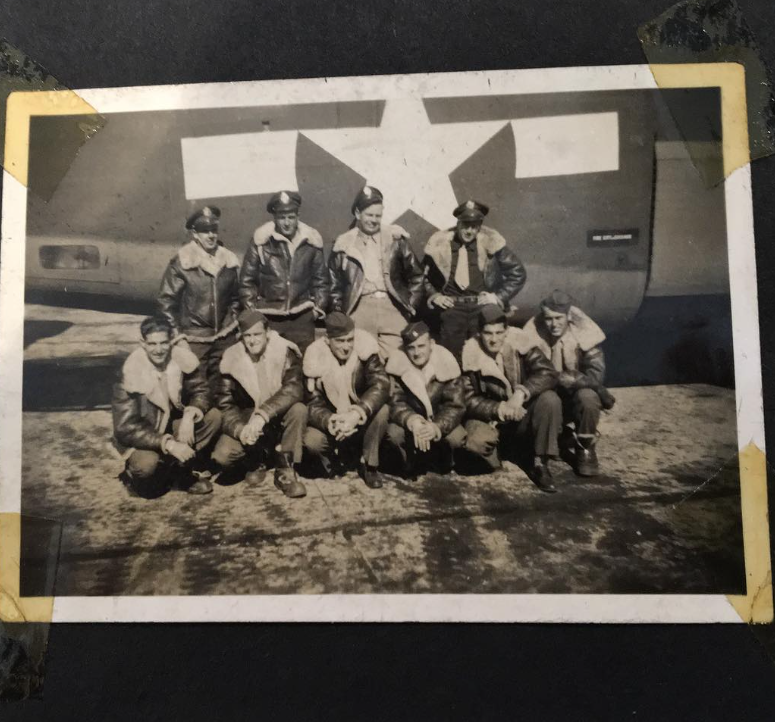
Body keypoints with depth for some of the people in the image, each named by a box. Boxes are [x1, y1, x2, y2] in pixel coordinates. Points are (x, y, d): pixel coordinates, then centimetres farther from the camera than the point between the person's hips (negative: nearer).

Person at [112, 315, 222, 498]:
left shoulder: (182, 357, -15)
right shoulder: (131, 371, -25)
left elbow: (200, 391, -5)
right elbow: (126, 428, -25)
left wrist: (189, 416, -28)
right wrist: (169, 444, -35)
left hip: (174, 425, 4)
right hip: (141, 437, -4)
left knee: (213, 416, -19)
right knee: (146, 464, -34)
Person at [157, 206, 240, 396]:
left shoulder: (229, 260, 4)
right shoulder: (182, 262, -10)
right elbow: (166, 299, -6)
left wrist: (232, 321, 10)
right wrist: (176, 331, -6)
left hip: (225, 337, 4)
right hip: (194, 338, -4)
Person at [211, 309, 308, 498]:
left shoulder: (285, 351, -16)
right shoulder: (232, 359, -9)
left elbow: (294, 389, -30)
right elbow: (224, 404, -9)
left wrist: (262, 414, -43)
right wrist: (239, 429, -29)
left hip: (280, 418, -1)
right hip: (248, 419, 1)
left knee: (299, 409, -34)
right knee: (222, 455, -23)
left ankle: (285, 470, -17)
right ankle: (256, 459, 10)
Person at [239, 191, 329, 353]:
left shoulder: (310, 240, 0)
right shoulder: (262, 240, -6)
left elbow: (320, 278, 11)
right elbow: (247, 278, 2)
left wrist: (319, 306, 8)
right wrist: (251, 309, 1)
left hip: (302, 315, 2)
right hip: (267, 315, -1)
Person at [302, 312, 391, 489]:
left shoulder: (364, 346, -21)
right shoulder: (316, 356, -19)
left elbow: (381, 385, -30)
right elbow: (314, 404, -19)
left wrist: (357, 414, -46)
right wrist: (329, 422, -42)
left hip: (362, 420, 0)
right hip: (331, 420, 0)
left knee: (382, 409, -31)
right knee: (311, 440, -29)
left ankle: (369, 465, -9)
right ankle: (341, 458, 5)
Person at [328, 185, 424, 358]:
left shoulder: (395, 239, 9)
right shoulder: (344, 244, 10)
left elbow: (416, 275, 13)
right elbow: (335, 285, 14)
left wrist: (410, 305, 7)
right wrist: (341, 316, 8)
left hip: (392, 307, 0)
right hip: (360, 309, 0)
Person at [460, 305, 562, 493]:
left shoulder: (518, 341, -12)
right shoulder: (471, 354, -14)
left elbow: (548, 373, -19)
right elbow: (469, 400, -12)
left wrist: (521, 393, -35)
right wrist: (500, 409, -29)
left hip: (524, 414, 2)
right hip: (491, 418, -1)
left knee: (550, 399, -27)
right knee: (475, 442, -32)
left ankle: (539, 463, -11)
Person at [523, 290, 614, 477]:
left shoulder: (583, 332, -18)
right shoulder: (533, 334, -17)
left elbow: (596, 374, -22)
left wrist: (567, 380, -28)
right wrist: (564, 379, -30)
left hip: (575, 394, -1)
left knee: (588, 397, -32)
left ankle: (585, 449, -8)